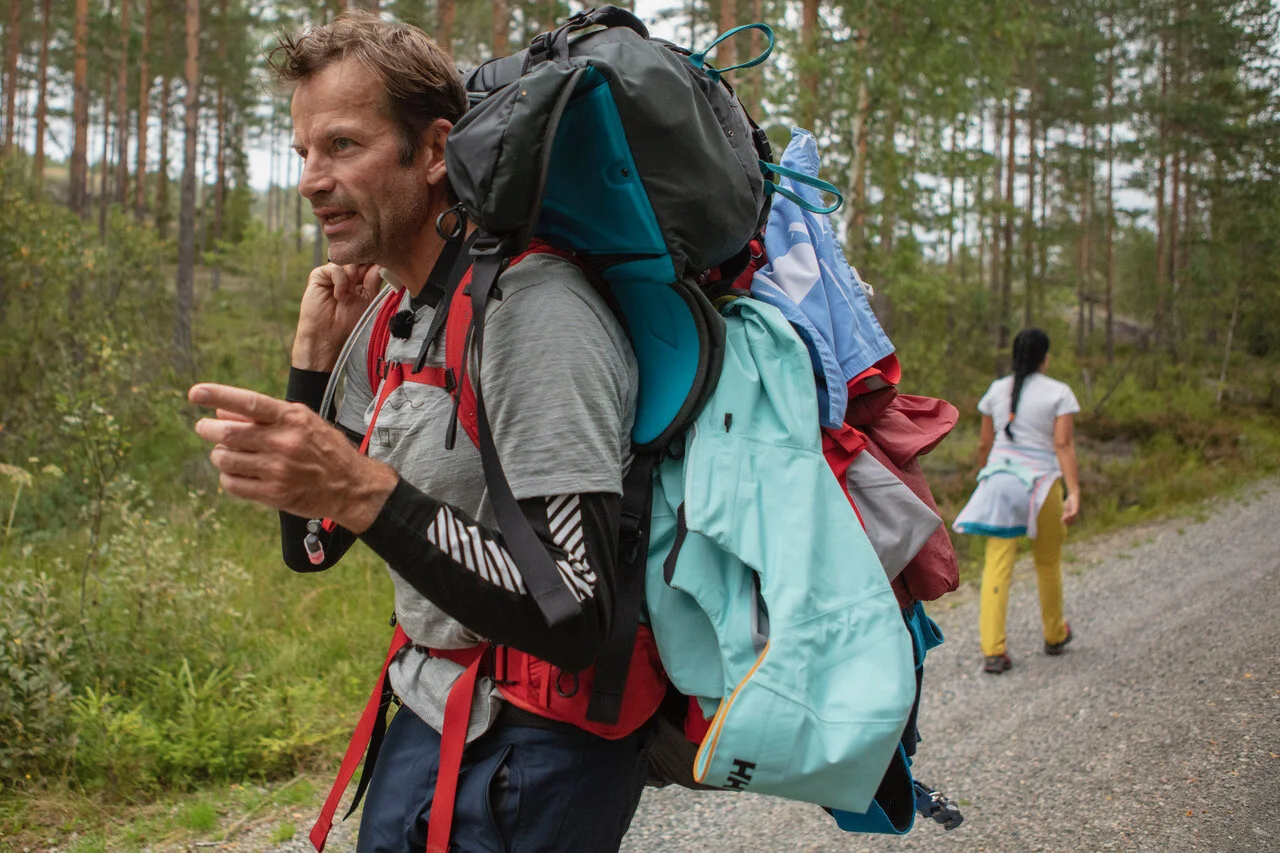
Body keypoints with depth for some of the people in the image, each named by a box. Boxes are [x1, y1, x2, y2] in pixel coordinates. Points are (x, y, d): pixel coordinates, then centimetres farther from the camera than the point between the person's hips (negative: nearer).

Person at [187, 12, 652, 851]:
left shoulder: (534, 308, -22)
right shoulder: (392, 321, 5)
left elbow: (577, 622, -29)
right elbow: (310, 548, 10)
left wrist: (365, 491, -35)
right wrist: (315, 357, 1)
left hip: (534, 743, -8)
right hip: (430, 711, 8)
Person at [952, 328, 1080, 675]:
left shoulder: (997, 390, 7)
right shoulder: (1059, 393, -3)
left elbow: (984, 443, 10)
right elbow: (1064, 444, -12)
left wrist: (984, 480, 26)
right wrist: (1074, 493, -15)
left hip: (1000, 479, 2)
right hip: (1041, 484, -2)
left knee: (997, 565, -3)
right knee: (1048, 563, 17)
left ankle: (993, 651, -11)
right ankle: (1054, 636, 35)